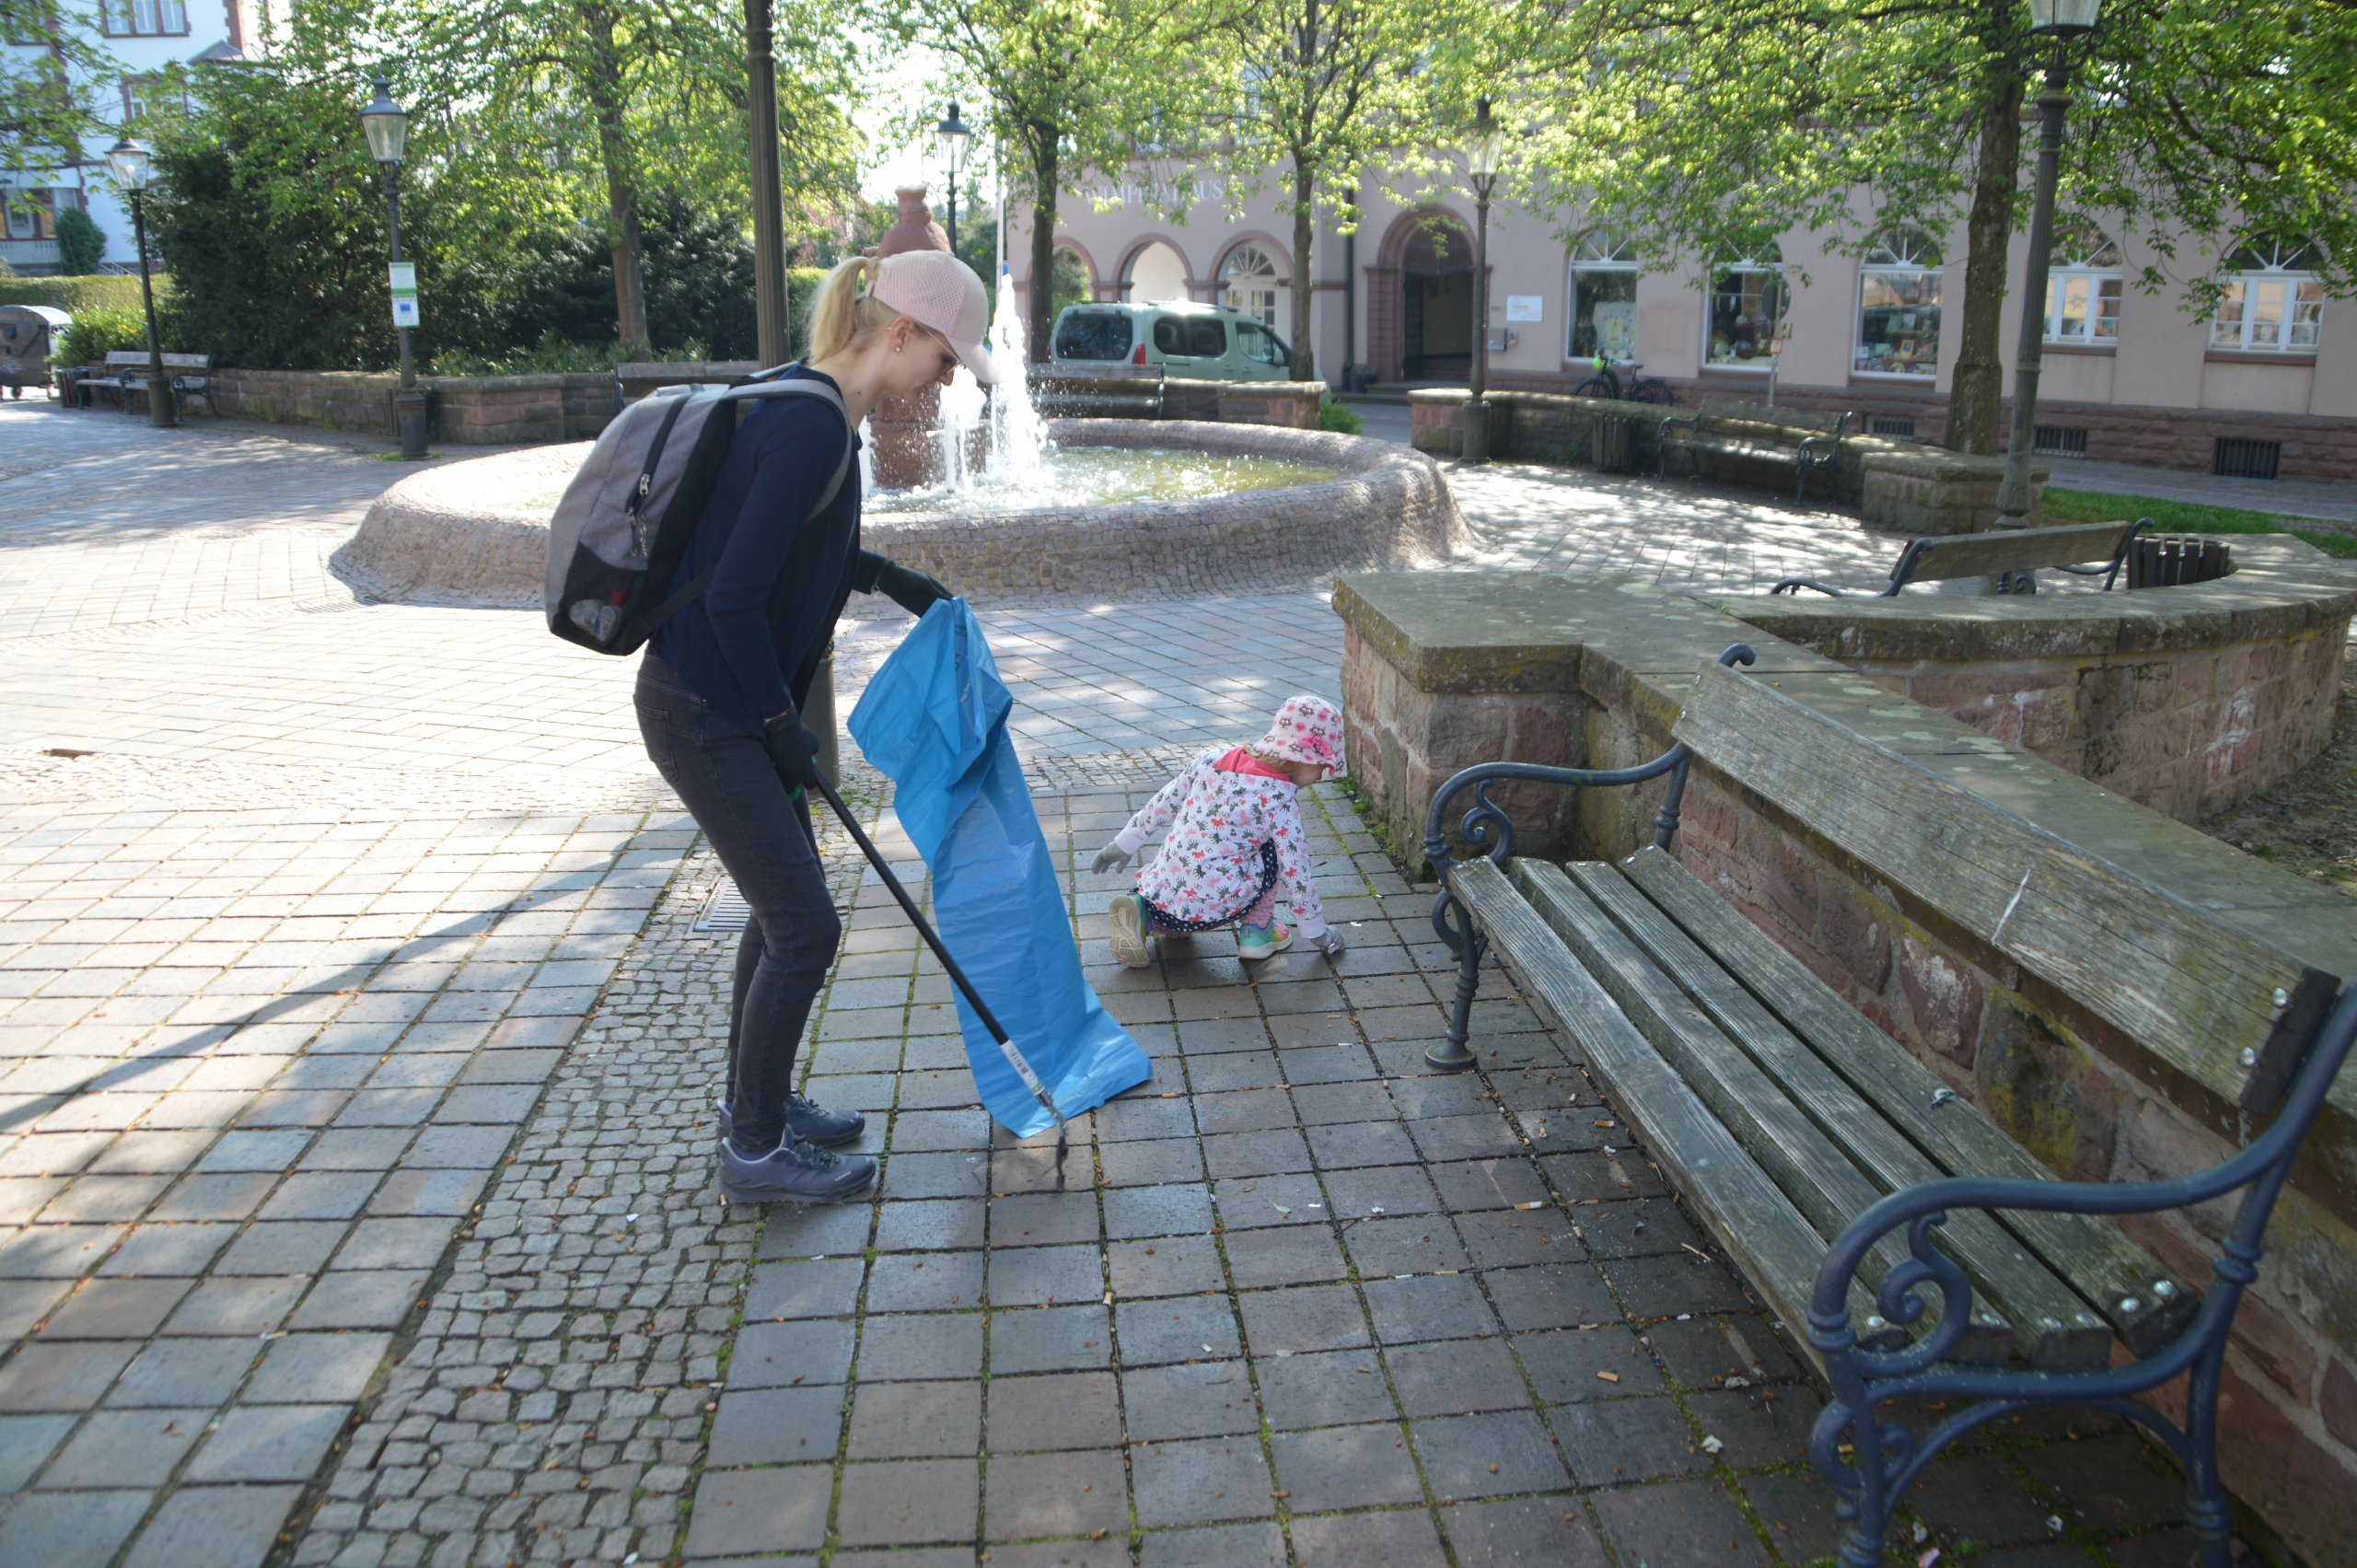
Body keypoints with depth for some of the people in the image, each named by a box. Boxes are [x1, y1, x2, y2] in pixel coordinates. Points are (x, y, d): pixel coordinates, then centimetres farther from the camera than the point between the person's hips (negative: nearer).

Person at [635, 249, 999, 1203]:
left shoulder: (816, 410, 8)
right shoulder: (810, 425, -23)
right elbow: (733, 597, -26)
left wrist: (888, 578, 14)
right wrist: (782, 722, -15)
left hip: (736, 703, 10)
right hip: (702, 711, -10)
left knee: (784, 905, 18)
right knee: (805, 927, -2)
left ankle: (755, 1102, 35)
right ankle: (755, 1151, 16)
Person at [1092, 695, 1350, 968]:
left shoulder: (1212, 761, 5)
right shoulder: (1280, 800, -11)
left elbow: (1161, 805, 13)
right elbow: (1296, 873, -7)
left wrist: (1123, 845, 26)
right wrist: (1318, 933, 6)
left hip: (1162, 893, 5)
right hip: (1210, 909, -5)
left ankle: (1139, 911, 7)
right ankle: (1256, 931, 10)